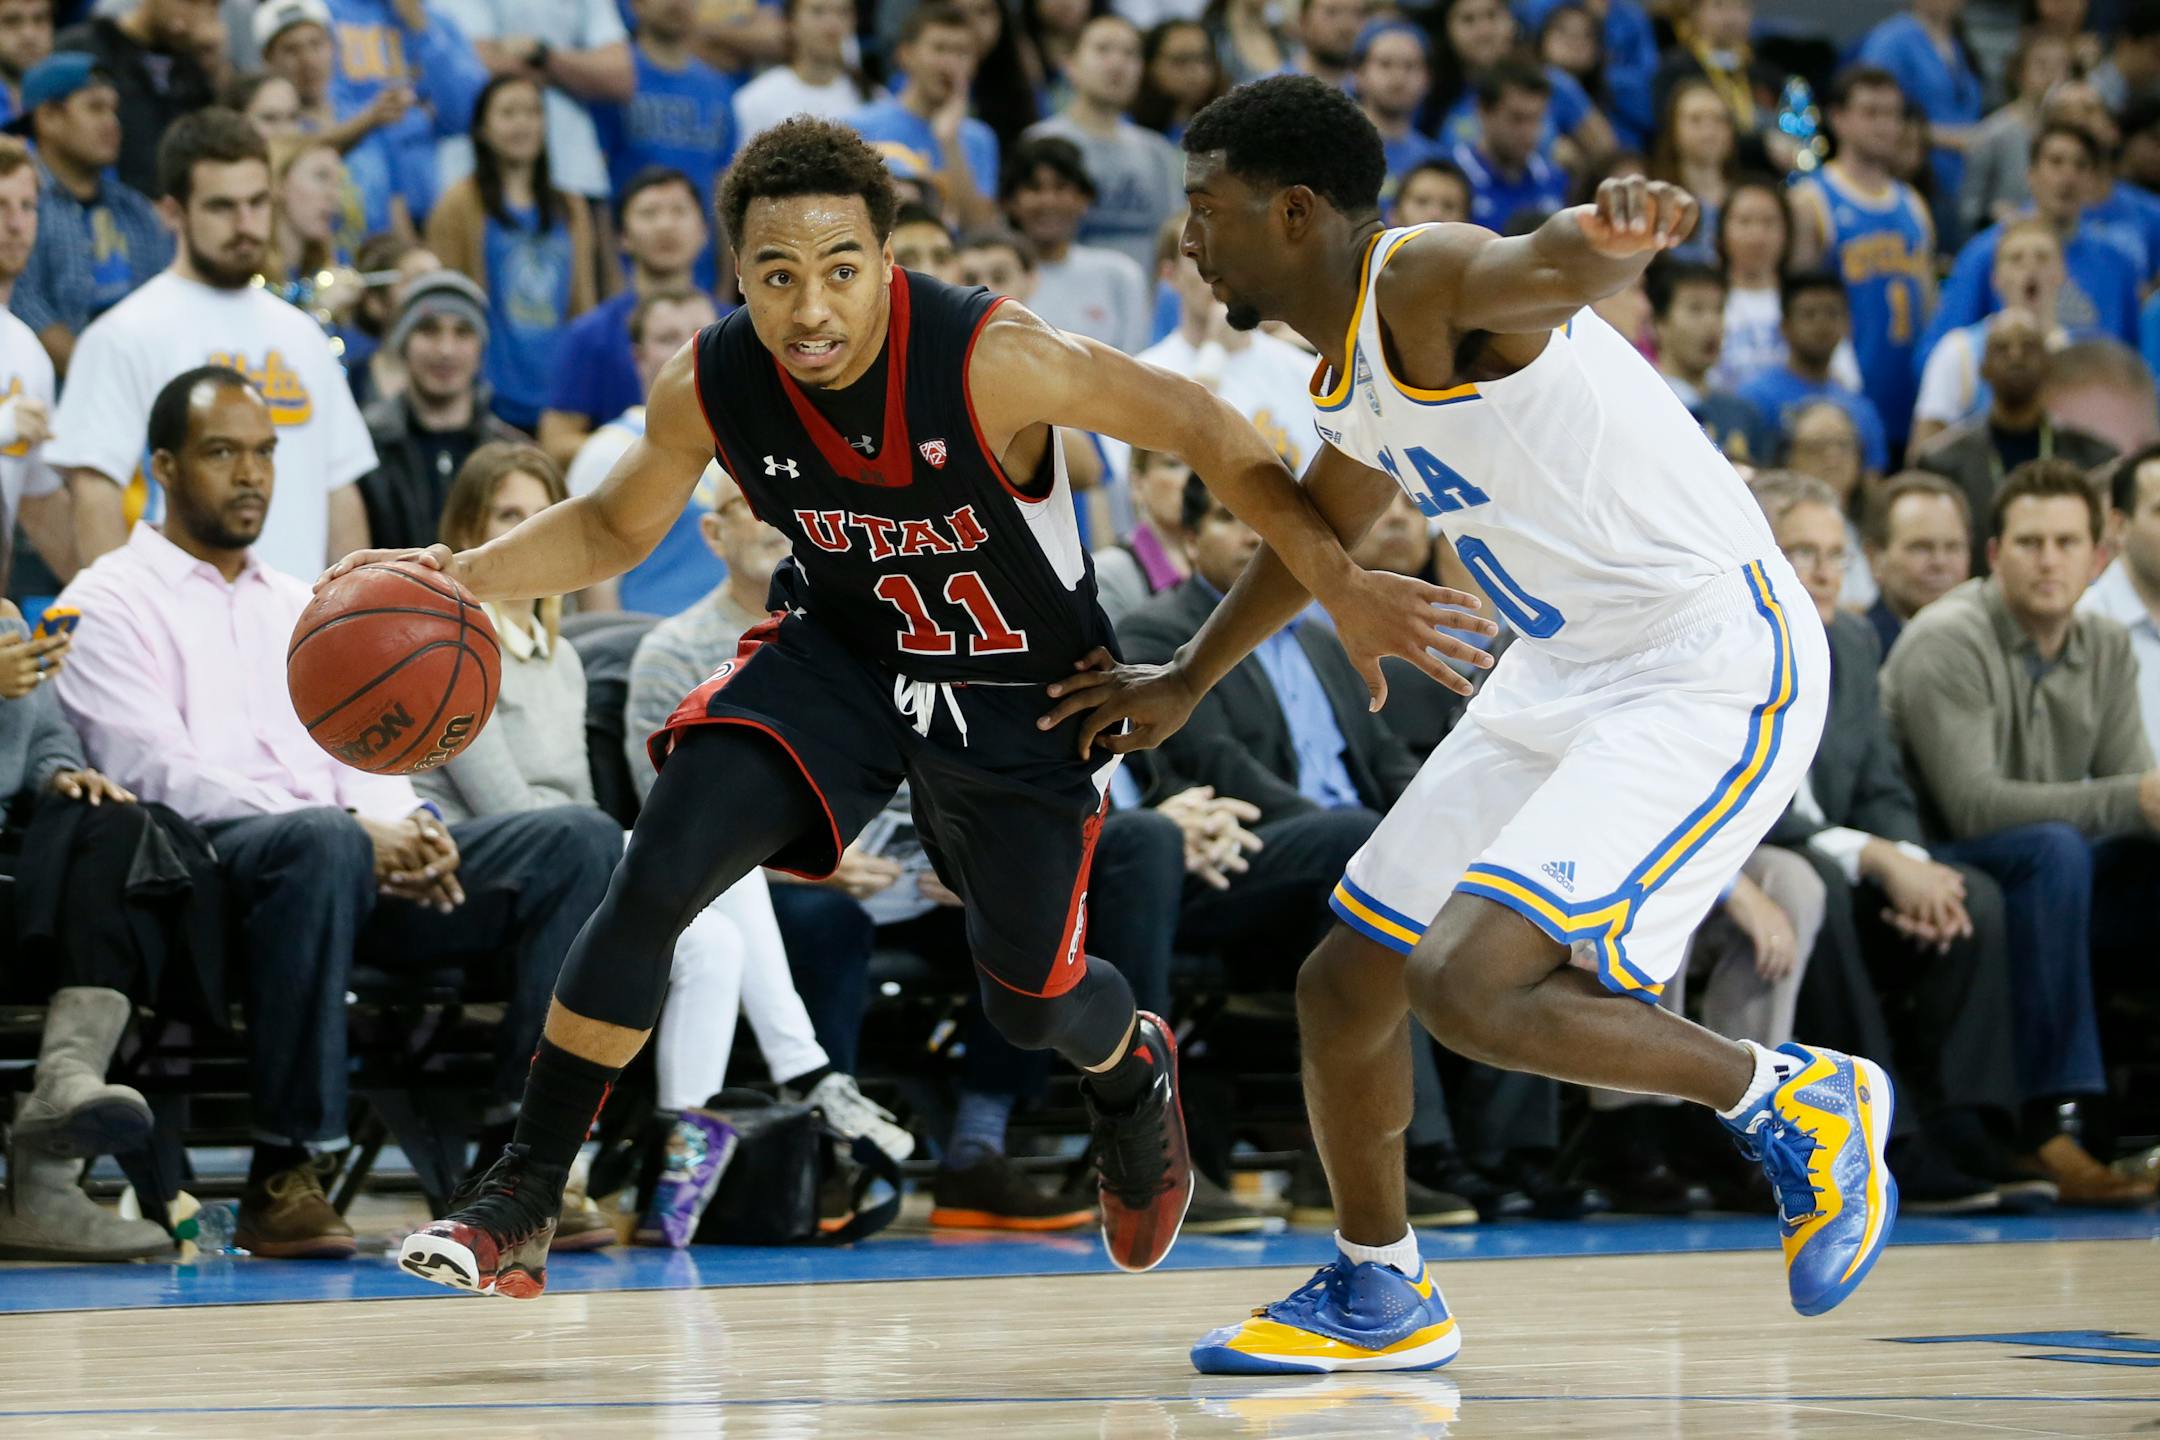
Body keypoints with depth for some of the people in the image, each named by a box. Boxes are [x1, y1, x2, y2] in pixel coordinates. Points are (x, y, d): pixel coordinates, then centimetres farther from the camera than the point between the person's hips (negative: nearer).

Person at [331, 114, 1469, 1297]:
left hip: (1019, 690, -2)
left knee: (1029, 999, 8)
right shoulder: (708, 389, -20)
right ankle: (521, 1205, -9)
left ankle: (1133, 1075, 48)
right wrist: (460, 575, -17)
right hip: (842, 654, 2)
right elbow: (615, 527, 0)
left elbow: (1205, 432, -24)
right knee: (654, 881, -18)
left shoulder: (990, 360, -33)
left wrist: (1339, 582, -31)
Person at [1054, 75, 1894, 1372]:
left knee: (1472, 987, -23)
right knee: (1346, 984, 13)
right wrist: (1189, 680, 41)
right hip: (1568, 674, 10)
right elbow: (1323, 525, 32)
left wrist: (1614, 234, -68)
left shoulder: (1426, 282, -19)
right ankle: (1379, 1296, 34)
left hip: (1714, 674, -10)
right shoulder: (1348, 374, 10)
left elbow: (1551, 263, -44)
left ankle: (1797, 1104, -2)